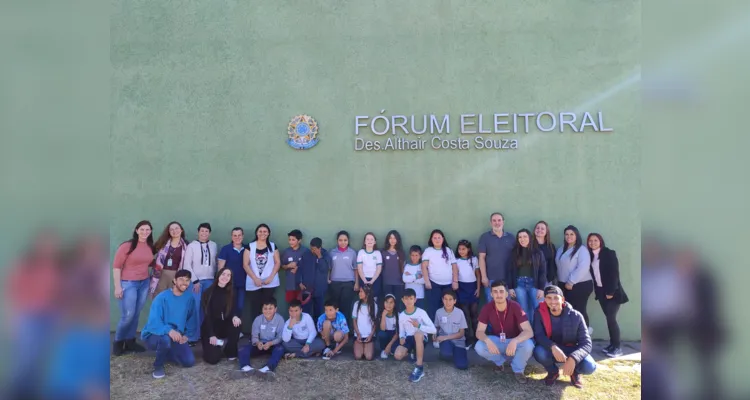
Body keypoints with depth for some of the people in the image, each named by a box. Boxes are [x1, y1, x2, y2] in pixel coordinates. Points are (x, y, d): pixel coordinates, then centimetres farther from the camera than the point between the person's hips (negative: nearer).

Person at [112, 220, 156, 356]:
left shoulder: (150, 247, 5)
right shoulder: (127, 246, -11)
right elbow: (116, 266, -10)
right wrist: (117, 286, -13)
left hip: (144, 283, 5)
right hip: (128, 284, -5)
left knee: (136, 314, 9)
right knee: (128, 315, -4)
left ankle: (130, 341, 23)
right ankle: (118, 342, 17)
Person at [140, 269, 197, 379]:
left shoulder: (189, 299, -2)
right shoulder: (162, 297, -19)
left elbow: (192, 319, 7)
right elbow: (153, 322, -28)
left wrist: (187, 335, -9)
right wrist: (169, 330, -44)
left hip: (177, 337, 5)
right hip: (154, 335, -5)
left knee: (189, 361, -8)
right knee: (165, 339, -39)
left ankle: (165, 353, 19)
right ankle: (158, 365, -8)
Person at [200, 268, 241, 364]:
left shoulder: (230, 293, 1)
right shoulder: (209, 292, -11)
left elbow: (233, 309, -5)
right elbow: (207, 315, -13)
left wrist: (235, 316, -30)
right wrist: (211, 335, -19)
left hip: (224, 325, 4)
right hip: (209, 327, -3)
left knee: (236, 323, -31)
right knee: (213, 359, -20)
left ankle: (231, 353, -10)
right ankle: (217, 346, 16)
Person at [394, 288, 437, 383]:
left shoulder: (421, 312, -10)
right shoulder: (401, 315, 2)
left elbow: (433, 330, -14)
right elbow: (401, 331, 11)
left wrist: (419, 326, -25)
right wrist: (402, 337, -12)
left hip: (421, 339, -3)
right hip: (409, 339, 3)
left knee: (418, 333, -42)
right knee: (397, 355, -28)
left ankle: (419, 368, -31)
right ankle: (412, 351, 10)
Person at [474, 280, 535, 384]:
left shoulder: (515, 306, -24)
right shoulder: (487, 308, -18)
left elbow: (529, 331, -30)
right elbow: (479, 332, -17)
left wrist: (514, 341, -49)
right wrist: (487, 340, -41)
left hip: (514, 341, -2)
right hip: (497, 341, 2)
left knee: (528, 345, -35)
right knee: (479, 347, -27)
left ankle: (518, 370, -3)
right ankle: (499, 361, 7)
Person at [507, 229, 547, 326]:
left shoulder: (538, 252, 2)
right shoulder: (514, 253, 7)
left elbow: (543, 271, -1)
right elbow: (510, 271, 7)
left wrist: (541, 288, -8)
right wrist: (510, 287, 1)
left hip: (534, 284, -1)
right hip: (519, 285, 2)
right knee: (524, 311, 6)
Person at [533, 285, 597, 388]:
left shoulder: (576, 316, -18)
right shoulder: (540, 313, -16)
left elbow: (586, 343, -20)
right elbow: (538, 335, -22)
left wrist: (573, 358, -39)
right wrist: (553, 347, -43)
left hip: (571, 351, 0)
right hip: (551, 350, 1)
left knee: (589, 366, -30)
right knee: (539, 352, -34)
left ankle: (575, 372, 10)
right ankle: (553, 372, 3)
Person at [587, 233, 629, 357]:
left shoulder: (609, 253, -10)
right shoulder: (591, 256, 6)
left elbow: (615, 273, -14)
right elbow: (593, 274, 9)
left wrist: (611, 291, -18)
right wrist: (595, 289, 4)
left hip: (611, 291, -5)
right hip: (601, 291, 5)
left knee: (611, 318, -7)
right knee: (609, 318, 9)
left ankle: (617, 347, 2)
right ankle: (612, 344, 16)